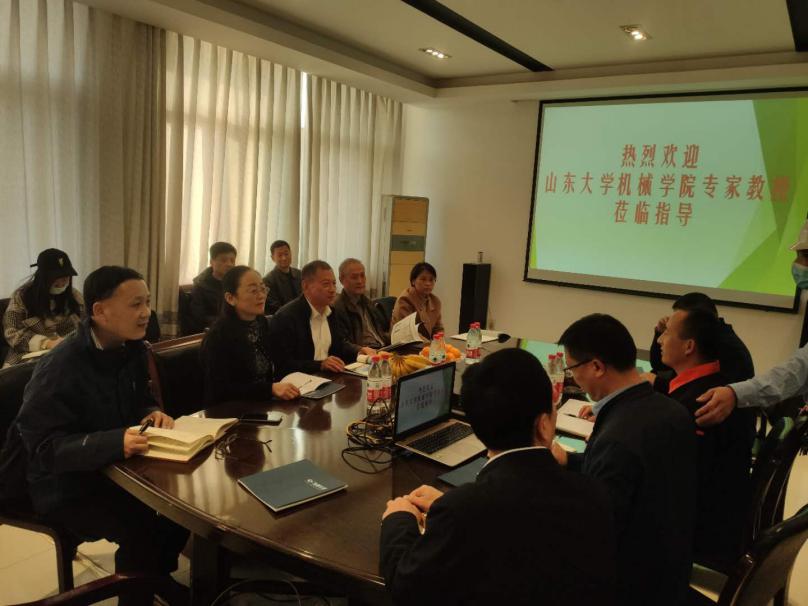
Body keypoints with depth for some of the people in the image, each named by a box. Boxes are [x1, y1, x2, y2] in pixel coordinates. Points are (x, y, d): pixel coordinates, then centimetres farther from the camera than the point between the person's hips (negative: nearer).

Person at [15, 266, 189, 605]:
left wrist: (151, 414, -12)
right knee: (143, 528, -27)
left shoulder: (131, 349, -1)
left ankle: (158, 577, 17)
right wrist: (115, 442, -39)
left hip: (115, 467, 7)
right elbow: (43, 447, -26)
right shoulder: (60, 368, -25)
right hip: (66, 487, -7)